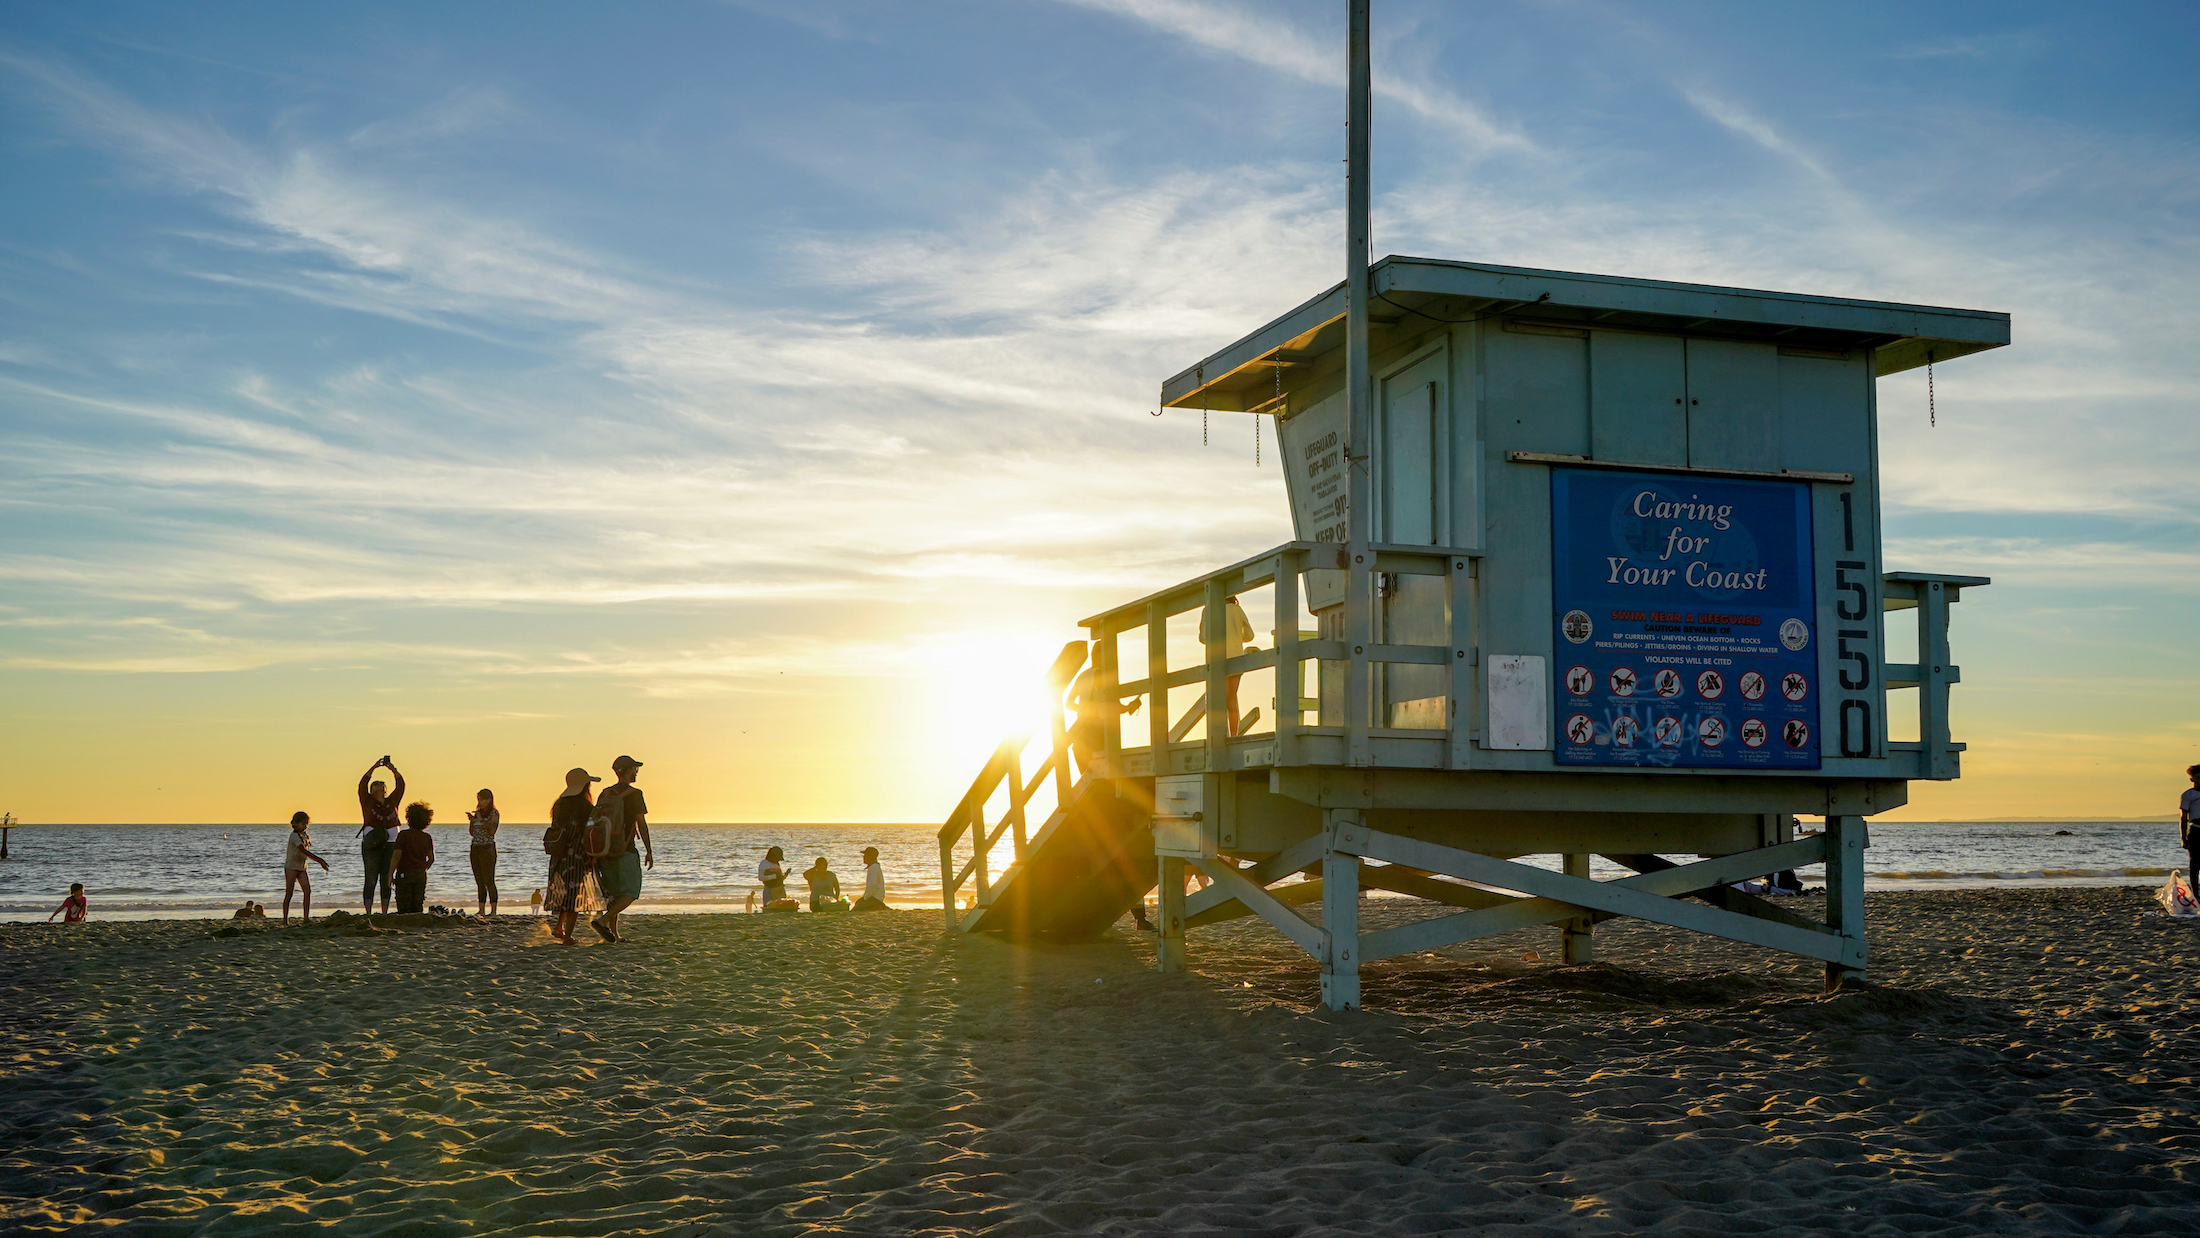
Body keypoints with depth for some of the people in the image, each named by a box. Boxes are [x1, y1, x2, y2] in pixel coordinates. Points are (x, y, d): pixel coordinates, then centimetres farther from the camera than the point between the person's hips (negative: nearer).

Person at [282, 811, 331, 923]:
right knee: (289, 893, -2)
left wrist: (320, 860, 7)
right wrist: (319, 860, -34)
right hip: (291, 867, -7)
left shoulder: (305, 836, 9)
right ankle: (285, 919, 4)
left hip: (302, 867, 7)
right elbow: (304, 851, -29)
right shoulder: (294, 836, -17)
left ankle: (306, 918, -6)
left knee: (308, 890, -5)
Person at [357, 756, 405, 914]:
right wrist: (374, 767, -13)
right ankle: (368, 914, -4)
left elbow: (401, 785, 5)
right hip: (371, 846, -3)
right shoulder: (367, 801, 6)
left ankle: (384, 914, 9)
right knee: (371, 880, -5)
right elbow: (362, 784, -7)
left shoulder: (392, 801, 14)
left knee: (386, 881, 5)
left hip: (390, 844, 3)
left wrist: (393, 770, -8)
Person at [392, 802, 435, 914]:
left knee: (404, 909, -1)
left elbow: (396, 856, -14)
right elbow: (431, 859, 7)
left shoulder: (404, 835, -10)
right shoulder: (427, 837, 4)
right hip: (421, 875, 4)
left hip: (405, 874, -4)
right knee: (418, 907, 9)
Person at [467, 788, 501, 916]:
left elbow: (492, 831, -18)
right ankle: (480, 910, 8)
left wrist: (481, 819, -15)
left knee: (489, 881, -9)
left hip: (487, 849, -7)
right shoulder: (477, 813, 14)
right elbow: (472, 833, 15)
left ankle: (493, 910, -8)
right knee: (479, 882, 6)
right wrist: (471, 821, 0)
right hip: (475, 848, 7)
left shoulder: (494, 813, -4)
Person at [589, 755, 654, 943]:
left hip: (605, 850, 6)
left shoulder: (605, 794, 10)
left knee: (613, 893, 13)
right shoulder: (634, 794, -8)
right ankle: (603, 920, -19)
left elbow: (595, 822, 10)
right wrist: (649, 851, -3)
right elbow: (641, 824, -10)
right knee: (630, 893, -2)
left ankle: (613, 934, 9)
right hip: (625, 851, -6)